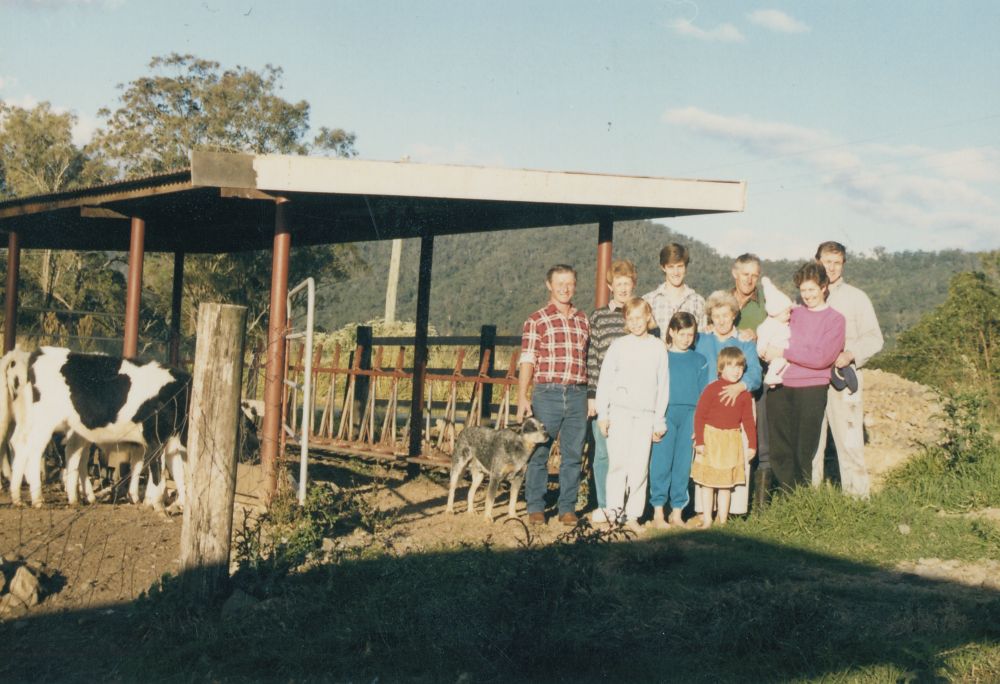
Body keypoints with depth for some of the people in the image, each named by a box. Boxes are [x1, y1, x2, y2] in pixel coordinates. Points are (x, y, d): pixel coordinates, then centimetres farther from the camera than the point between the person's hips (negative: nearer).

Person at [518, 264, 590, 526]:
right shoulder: (536, 320, 2)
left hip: (578, 395, 4)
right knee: (538, 452, 0)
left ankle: (567, 507, 15)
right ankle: (536, 507, 11)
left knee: (573, 454, 6)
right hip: (547, 393, -3)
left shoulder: (583, 320, 15)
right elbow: (527, 361, -2)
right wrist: (522, 398, -9)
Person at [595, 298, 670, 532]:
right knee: (618, 461, -9)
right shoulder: (618, 346, 6)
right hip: (619, 410, -1)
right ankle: (613, 510, -4)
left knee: (640, 466, 0)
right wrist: (602, 414, 1)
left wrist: (659, 420, 6)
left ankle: (633, 514, 5)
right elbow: (604, 381, 7)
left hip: (646, 414, 1)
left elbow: (663, 386, 9)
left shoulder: (658, 348, 7)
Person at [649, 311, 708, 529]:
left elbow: (702, 395, 10)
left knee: (683, 466, 4)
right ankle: (658, 513, 3)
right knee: (661, 464, -3)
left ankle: (677, 513, 12)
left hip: (689, 417, 2)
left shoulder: (699, 361, 11)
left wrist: (698, 422, 1)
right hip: (665, 415, -2)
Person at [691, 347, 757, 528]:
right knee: (708, 482, 2)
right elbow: (699, 416, -9)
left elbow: (748, 420, 8)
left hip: (732, 441, 3)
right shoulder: (712, 389, -9)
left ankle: (723, 520, 16)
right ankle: (706, 520, 10)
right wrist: (699, 441, -13)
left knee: (726, 483, 9)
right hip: (711, 439, -3)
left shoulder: (744, 394, 3)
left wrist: (752, 444, 4)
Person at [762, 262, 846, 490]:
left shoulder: (834, 319, 0)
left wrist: (783, 353, -11)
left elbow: (821, 358, -11)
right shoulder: (792, 313, 13)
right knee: (779, 451, 5)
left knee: (804, 453, 1)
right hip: (780, 388, 4)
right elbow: (770, 339, 20)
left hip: (811, 389, -4)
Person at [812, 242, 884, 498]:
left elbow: (874, 339, 3)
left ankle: (857, 498, -1)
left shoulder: (856, 298, 7)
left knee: (850, 442, -7)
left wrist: (850, 355, -15)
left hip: (845, 379, -2)